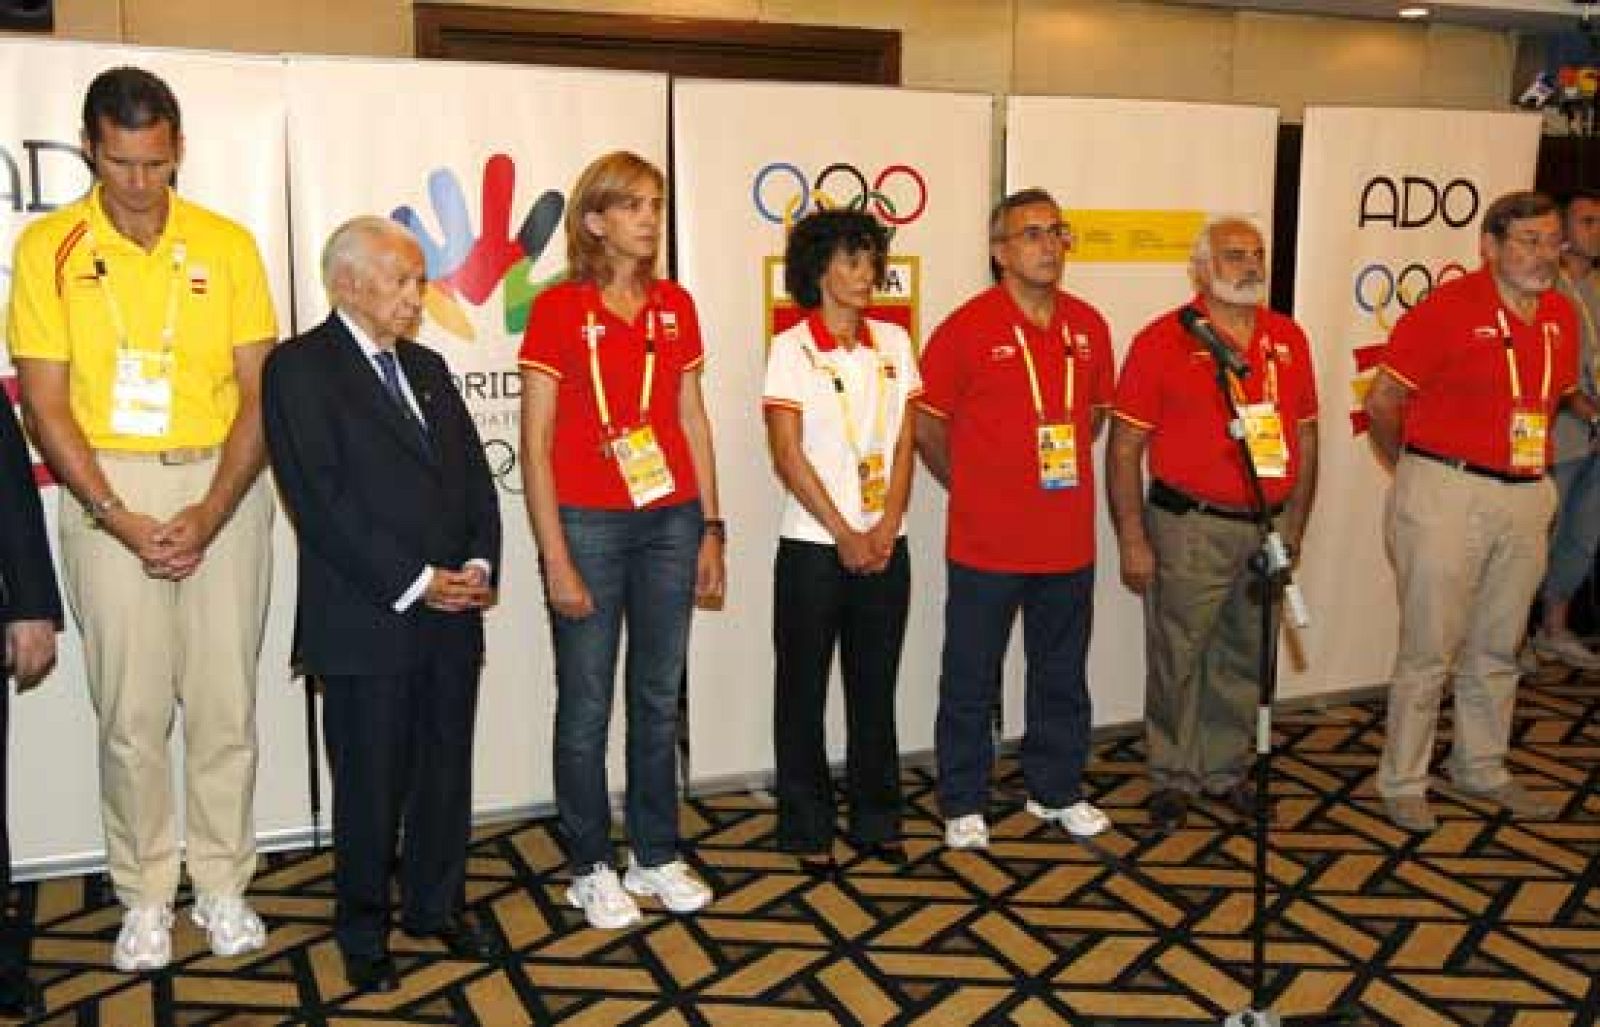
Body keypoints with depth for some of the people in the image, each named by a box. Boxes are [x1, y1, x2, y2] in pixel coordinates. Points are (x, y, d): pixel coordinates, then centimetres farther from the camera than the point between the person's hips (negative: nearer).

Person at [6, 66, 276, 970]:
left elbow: (260, 394, -1)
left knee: (226, 701, 5)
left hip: (223, 486, 1)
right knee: (132, 708, 3)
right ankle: (146, 897, 18)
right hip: (110, 489, -1)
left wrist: (211, 515, -11)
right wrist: (118, 519, -12)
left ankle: (223, 886, 20)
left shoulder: (227, 244, 2)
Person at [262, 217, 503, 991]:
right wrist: (415, 581, -15)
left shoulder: (426, 366, 16)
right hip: (366, 622, -6)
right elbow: (321, 501, -14)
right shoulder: (298, 367, -5)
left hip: (453, 614, 6)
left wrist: (478, 565, -3)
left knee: (447, 773, 14)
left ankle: (437, 906, 31)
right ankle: (363, 933, 24)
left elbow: (474, 474, 13)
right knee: (372, 786, 6)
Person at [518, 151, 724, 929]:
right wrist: (556, 560, -11)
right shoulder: (558, 308, -6)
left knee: (659, 696, 13)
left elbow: (693, 421, 11)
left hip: (670, 520, 4)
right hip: (587, 523, -4)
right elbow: (535, 444, -7)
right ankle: (591, 867, 21)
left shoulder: (676, 306, 7)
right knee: (588, 704, 6)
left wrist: (710, 530, 7)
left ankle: (656, 855, 27)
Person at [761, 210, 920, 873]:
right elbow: (787, 455, -10)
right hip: (813, 545, -4)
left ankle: (876, 820, 26)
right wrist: (844, 535, -12)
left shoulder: (893, 342, 7)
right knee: (804, 689, 6)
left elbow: (904, 445, 5)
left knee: (875, 686, 12)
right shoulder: (792, 348, -6)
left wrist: (887, 527, -7)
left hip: (885, 543, 4)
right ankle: (807, 829, 19)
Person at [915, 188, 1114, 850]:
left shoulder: (1088, 325, 5)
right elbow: (926, 424, -4)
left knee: (1062, 675, 17)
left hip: (1068, 540, 5)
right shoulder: (967, 327, -10)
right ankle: (964, 803, 22)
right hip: (985, 544, -5)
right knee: (971, 680, 7)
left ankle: (1056, 791, 34)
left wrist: (1061, 472, 12)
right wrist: (970, 487, 3)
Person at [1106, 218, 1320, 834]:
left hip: (1266, 528, 5)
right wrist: (1131, 540, -11)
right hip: (1189, 529, -4)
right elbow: (1124, 447, -7)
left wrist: (1294, 527, 11)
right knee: (1176, 660, 4)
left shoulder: (1289, 339, 9)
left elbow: (1305, 437, 15)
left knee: (1244, 661, 14)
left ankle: (1226, 771, 31)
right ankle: (1173, 778, 21)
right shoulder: (1162, 341, -6)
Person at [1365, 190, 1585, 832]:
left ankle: (1482, 769, 33)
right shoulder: (1448, 308, -12)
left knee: (1498, 649, 17)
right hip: (1447, 496, -6)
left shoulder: (1561, 314, 8)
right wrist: (1417, 470, 3)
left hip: (1525, 498, 7)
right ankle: (1402, 781, 14)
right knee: (1430, 650, 0)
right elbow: (1381, 401, -9)